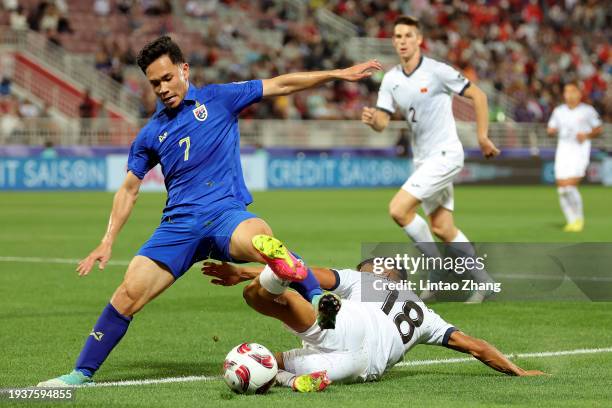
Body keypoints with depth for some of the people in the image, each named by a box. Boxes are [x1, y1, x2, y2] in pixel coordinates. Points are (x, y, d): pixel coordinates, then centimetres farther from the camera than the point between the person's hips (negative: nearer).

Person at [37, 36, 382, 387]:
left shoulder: (218, 99, 8)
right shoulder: (151, 134, 16)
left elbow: (280, 84, 10)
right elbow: (129, 190, 23)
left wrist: (339, 74, 6)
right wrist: (108, 242, 14)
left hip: (226, 213, -3)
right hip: (179, 223, 3)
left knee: (258, 237, -41)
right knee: (129, 293, -11)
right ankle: (83, 373, 1)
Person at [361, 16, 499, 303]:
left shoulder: (437, 71, -13)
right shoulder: (391, 79, 5)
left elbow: (477, 95, -7)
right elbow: (383, 122, 1)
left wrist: (482, 137, -7)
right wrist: (372, 119, -22)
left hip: (444, 155, -7)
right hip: (422, 158, 7)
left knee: (398, 210, -17)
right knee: (442, 229, 8)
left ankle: (440, 270, -2)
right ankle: (481, 279, 22)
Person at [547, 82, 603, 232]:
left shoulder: (588, 111, 1)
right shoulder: (558, 111, 12)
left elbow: (598, 129, 8)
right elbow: (550, 130, 17)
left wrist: (586, 135, -10)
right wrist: (552, 131, -6)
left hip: (580, 151, -4)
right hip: (563, 151, 4)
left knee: (570, 186, -17)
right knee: (562, 189, -2)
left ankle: (579, 219, 2)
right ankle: (571, 220, 12)